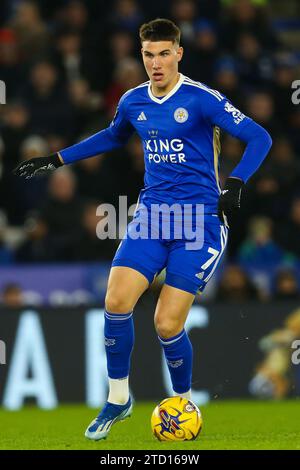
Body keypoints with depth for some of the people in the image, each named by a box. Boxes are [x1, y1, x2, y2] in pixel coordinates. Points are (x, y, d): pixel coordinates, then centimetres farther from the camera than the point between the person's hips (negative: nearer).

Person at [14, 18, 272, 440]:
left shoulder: (201, 99, -10)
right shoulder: (133, 102, 8)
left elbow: (259, 138, -8)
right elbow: (113, 137, 31)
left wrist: (235, 185, -21)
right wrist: (57, 159, 30)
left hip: (199, 219, -5)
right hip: (152, 213, 5)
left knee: (168, 325, -10)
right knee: (116, 301, -14)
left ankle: (184, 403, 16)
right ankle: (118, 399, 5)